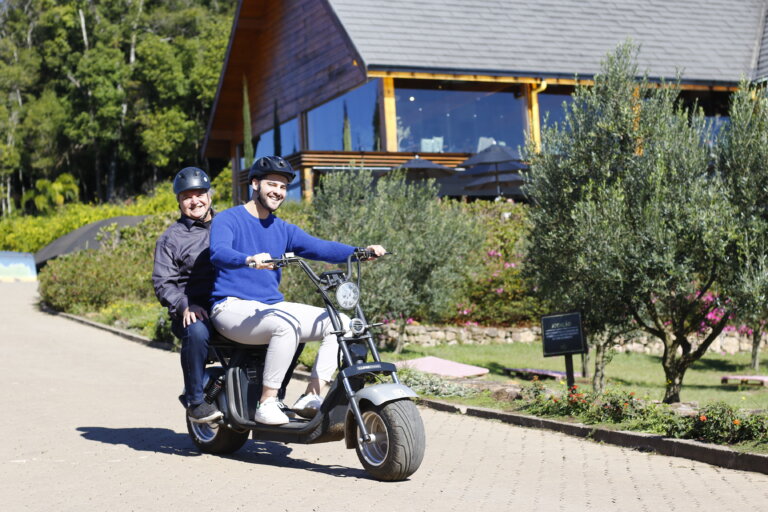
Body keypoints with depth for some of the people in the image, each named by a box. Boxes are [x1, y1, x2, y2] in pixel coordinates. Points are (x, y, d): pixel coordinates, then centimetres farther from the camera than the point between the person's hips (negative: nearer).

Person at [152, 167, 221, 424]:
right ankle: (195, 402, -22)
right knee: (196, 331, -38)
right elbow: (163, 283, 4)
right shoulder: (171, 238, 12)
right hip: (193, 311, -3)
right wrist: (185, 306, -16)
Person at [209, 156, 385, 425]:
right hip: (232, 307, -7)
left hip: (273, 306, 7)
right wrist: (249, 260, -45)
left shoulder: (283, 230, 17)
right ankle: (267, 403, -27)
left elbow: (319, 247, 4)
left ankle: (311, 398, -11)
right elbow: (219, 253, -23)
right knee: (287, 324, -35)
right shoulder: (227, 220, -3)